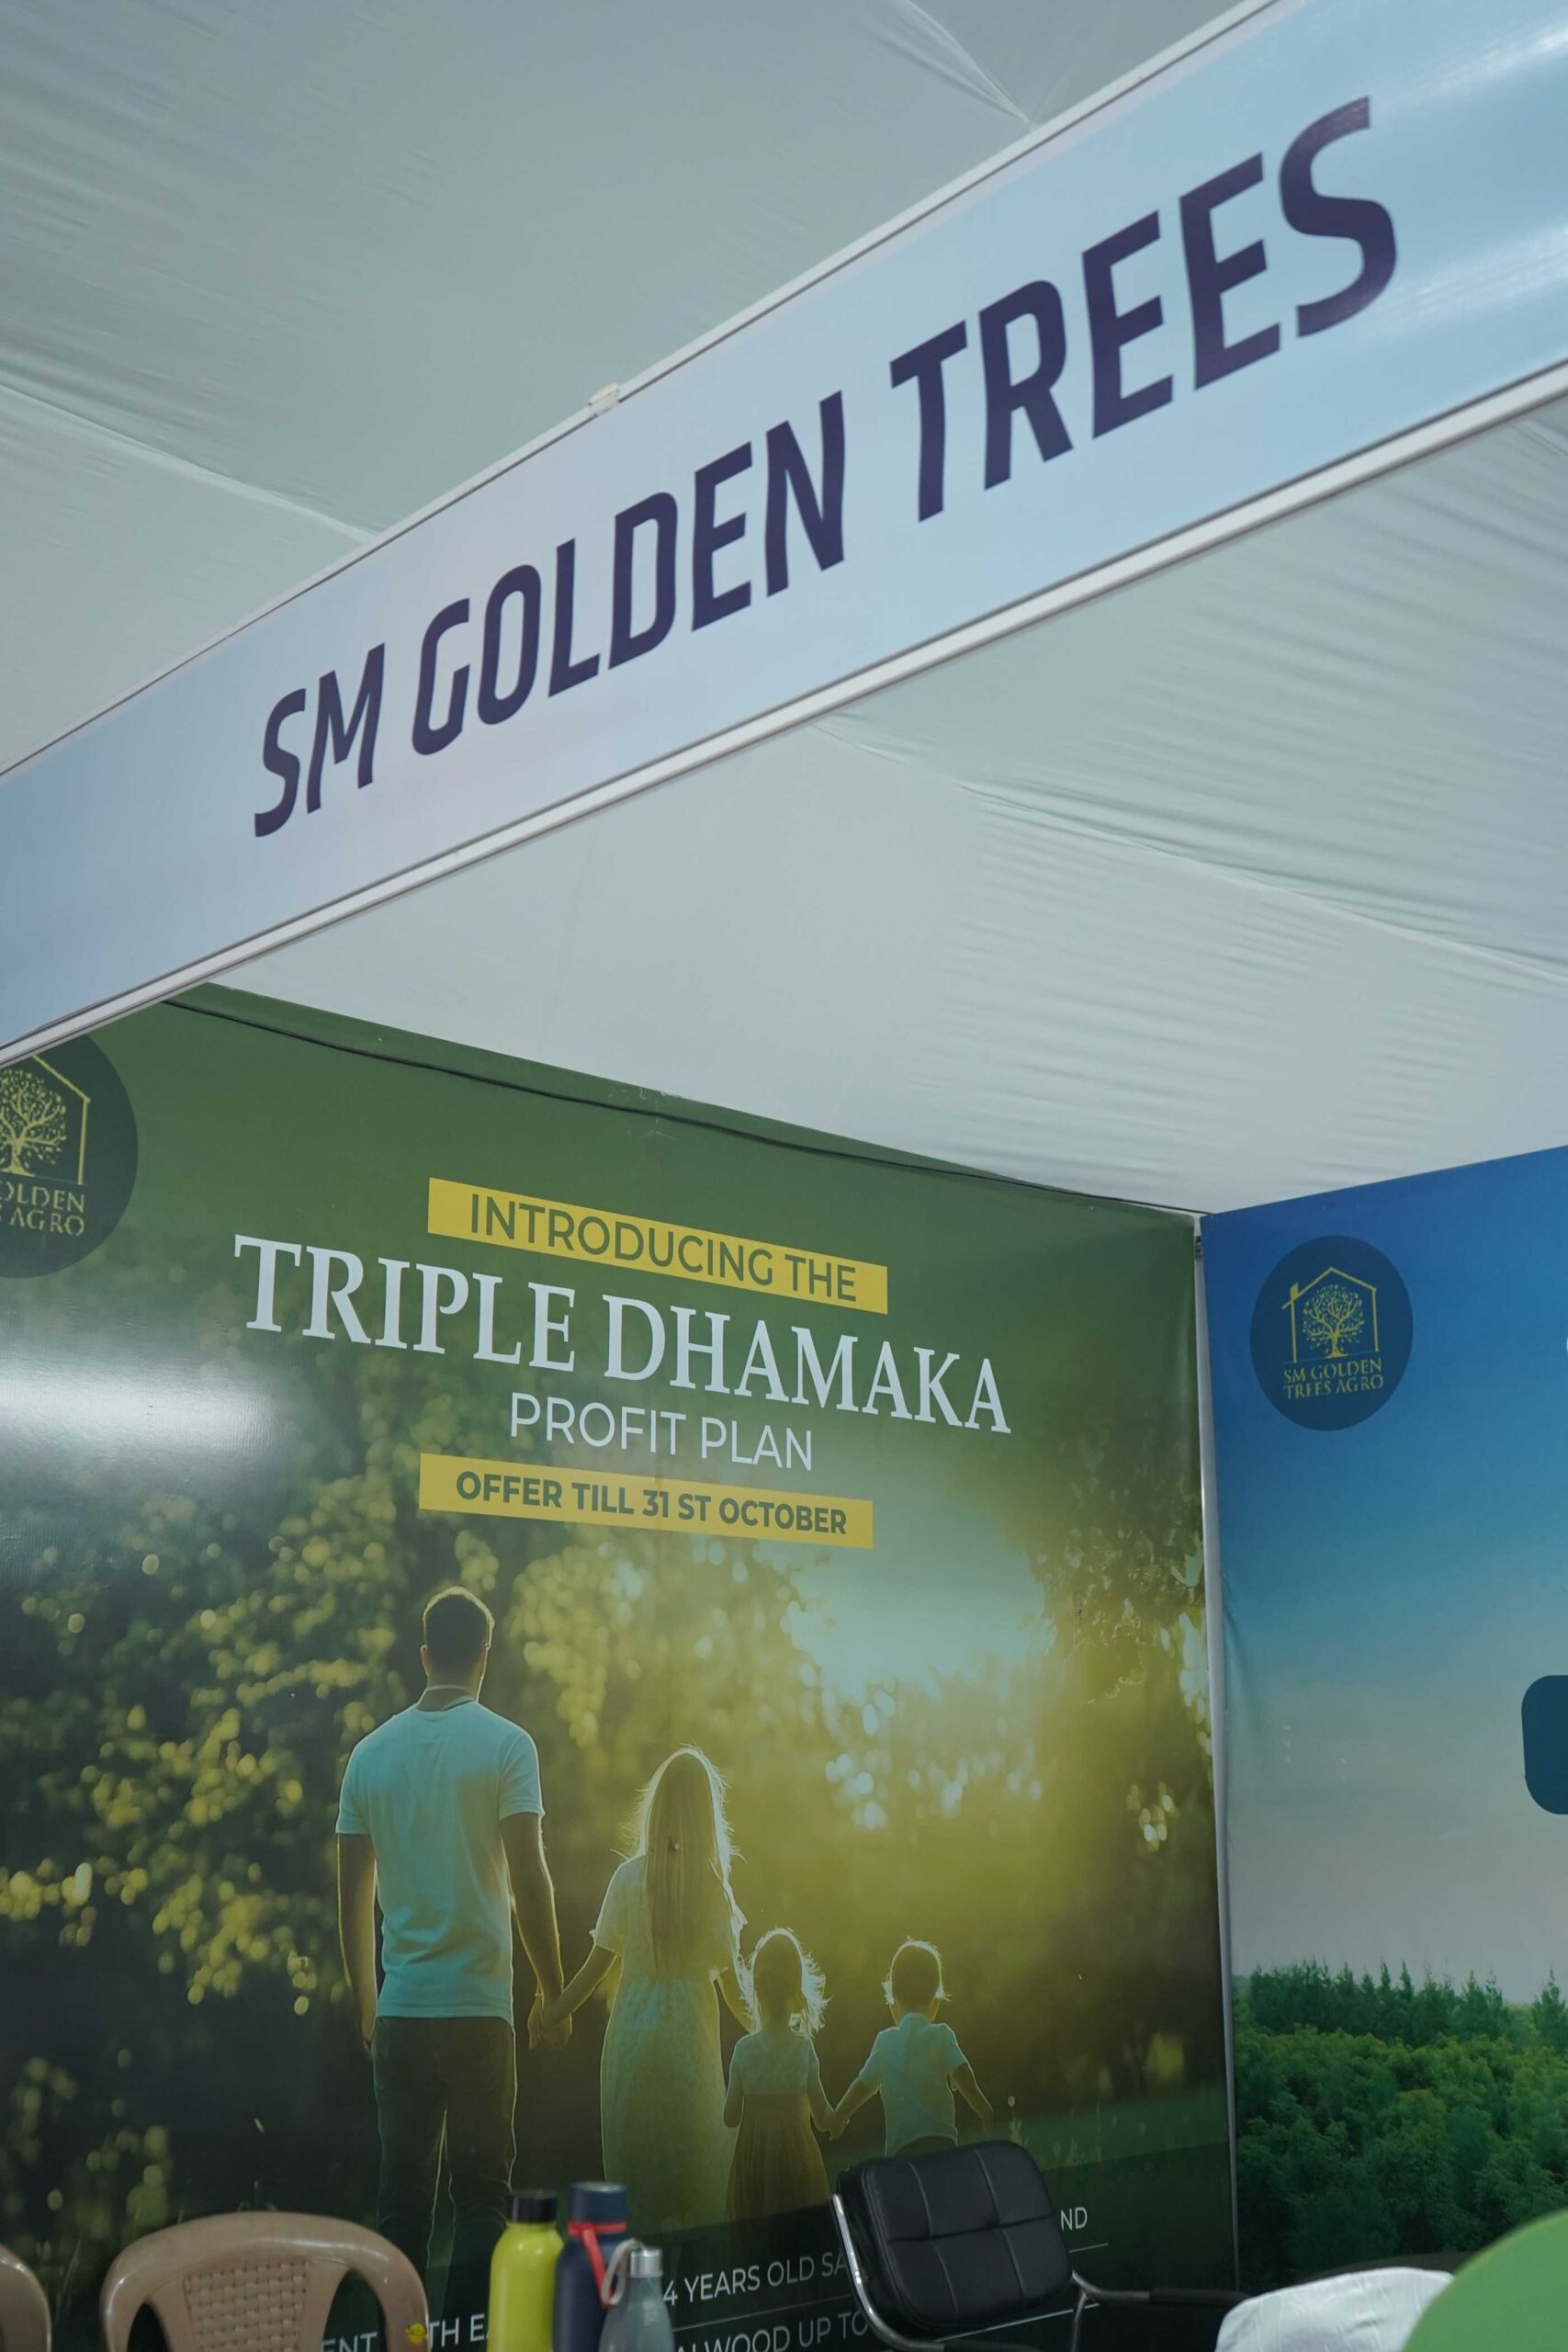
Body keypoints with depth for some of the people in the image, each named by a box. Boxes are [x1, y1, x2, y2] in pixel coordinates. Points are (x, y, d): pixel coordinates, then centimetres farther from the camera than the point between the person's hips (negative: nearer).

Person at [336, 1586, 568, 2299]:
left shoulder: (371, 1751, 6)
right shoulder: (505, 1745, -6)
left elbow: (351, 1892, 9)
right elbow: (528, 1880, -10)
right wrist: (552, 1992, 0)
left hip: (398, 2007, 4)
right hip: (477, 2004, -4)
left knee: (402, 2187, 11)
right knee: (481, 2187, 3)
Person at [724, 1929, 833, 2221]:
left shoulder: (744, 2048, -7)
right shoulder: (804, 2047, -8)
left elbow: (731, 2117, -2)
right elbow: (824, 2119, -5)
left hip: (753, 2156, 1)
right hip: (797, 2155, -1)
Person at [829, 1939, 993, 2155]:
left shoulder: (885, 2042, 9)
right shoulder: (941, 2036, 0)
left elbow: (864, 2085, 20)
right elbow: (962, 2075, -13)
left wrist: (839, 2115, 36)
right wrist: (984, 2111, -1)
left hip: (899, 2149, 2)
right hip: (939, 2143, -2)